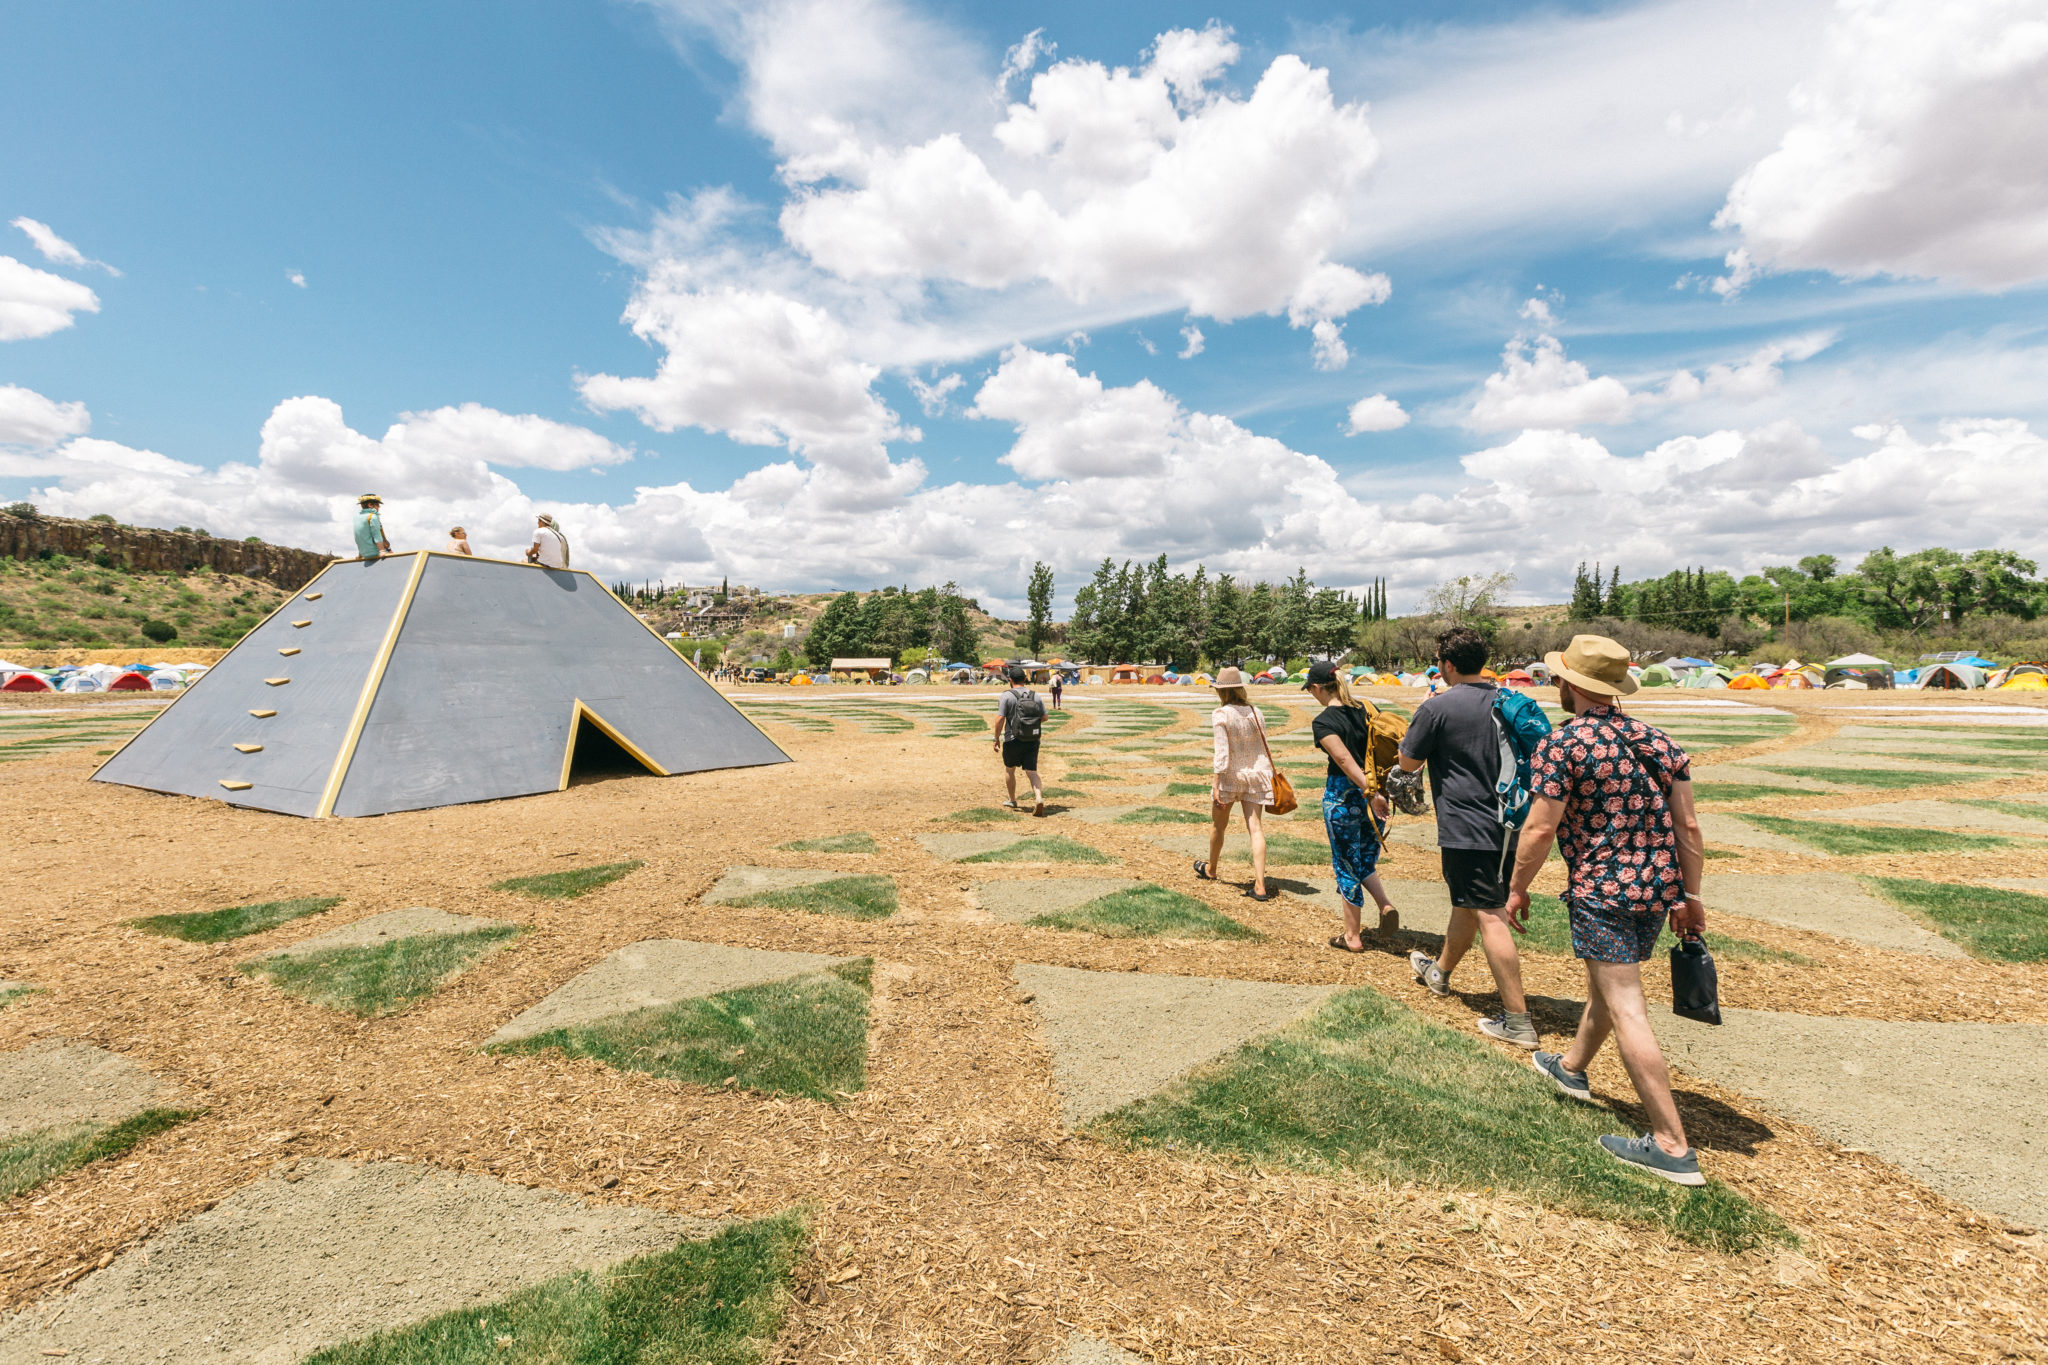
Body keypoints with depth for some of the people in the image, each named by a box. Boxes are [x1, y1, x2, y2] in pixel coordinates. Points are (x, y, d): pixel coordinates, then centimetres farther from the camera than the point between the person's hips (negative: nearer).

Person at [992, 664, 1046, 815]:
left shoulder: (1007, 696, -9)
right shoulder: (1035, 695, 4)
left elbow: (1000, 719, -14)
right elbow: (1044, 717, 7)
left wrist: (997, 738, -4)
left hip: (1013, 740, -3)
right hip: (1033, 741, 3)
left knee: (1009, 770, 18)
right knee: (1032, 772, 4)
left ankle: (1012, 801, 30)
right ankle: (1039, 798, -18)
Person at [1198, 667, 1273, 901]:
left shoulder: (1221, 715, -13)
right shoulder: (1255, 712, 3)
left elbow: (1222, 753, -18)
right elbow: (1263, 746, 9)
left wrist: (1216, 784, -16)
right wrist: (1266, 772, 22)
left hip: (1230, 776, -4)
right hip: (1256, 775, 4)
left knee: (1218, 825, 17)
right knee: (1255, 827, 1)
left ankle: (1211, 869, 38)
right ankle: (1260, 885, -6)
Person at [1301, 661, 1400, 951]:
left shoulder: (1323, 722, -14)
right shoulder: (1366, 707, 5)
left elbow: (1345, 759, -23)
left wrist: (1371, 793, -25)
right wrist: (1377, 789, 13)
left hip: (1343, 795, -6)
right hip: (1375, 791, 6)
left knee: (1346, 865, 7)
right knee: (1365, 861, 22)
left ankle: (1351, 937, 16)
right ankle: (1386, 906, -1)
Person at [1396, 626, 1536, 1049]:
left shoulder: (1438, 707, -14)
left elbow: (1408, 762, -4)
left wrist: (1421, 716, 7)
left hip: (1466, 829, -8)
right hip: (1505, 825, 8)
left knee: (1490, 917, -4)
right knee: (1466, 905, 22)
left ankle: (1517, 1019, -1)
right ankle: (1440, 971, 41)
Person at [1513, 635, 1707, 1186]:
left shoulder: (1562, 744, -15)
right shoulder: (1656, 740, 6)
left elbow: (1540, 829, -15)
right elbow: (1687, 824, 7)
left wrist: (1518, 888, -3)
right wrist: (1691, 896, 14)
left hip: (1602, 892, -8)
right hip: (1660, 888, 9)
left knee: (1626, 1011, -3)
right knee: (1606, 983, 24)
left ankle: (1673, 1147, 1)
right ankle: (1571, 1067, 46)